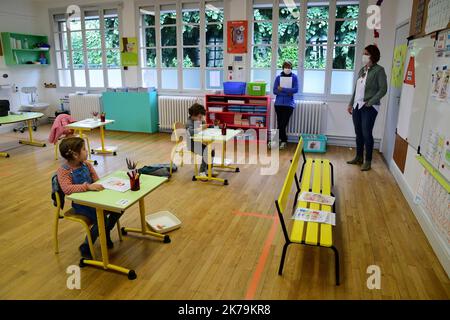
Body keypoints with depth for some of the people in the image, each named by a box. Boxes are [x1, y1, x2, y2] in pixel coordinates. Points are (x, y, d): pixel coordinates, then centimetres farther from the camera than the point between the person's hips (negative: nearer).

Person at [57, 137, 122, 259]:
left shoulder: (86, 165, 5)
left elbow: (97, 181, 7)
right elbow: (66, 189, -32)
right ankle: (85, 247, -1)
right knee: (101, 219, -25)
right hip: (80, 203, -6)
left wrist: (97, 187, -15)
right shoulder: (63, 171, -16)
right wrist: (87, 187, -38)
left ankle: (106, 233, 20)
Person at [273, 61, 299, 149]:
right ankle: (283, 140, 16)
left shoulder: (294, 77, 3)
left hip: (289, 104, -1)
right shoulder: (278, 77, 5)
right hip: (279, 103, 1)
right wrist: (287, 93, -11)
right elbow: (275, 91, -3)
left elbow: (295, 90, -9)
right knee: (280, 123, -1)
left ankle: (283, 140, 12)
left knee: (283, 124, -5)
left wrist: (282, 89, -13)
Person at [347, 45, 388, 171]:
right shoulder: (362, 70, 14)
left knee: (366, 134, -5)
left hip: (369, 108, -7)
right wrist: (351, 104, 16)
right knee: (358, 133, 11)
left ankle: (368, 161, 4)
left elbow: (383, 89, -11)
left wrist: (370, 102, -17)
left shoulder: (379, 70, -6)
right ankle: (359, 157, 23)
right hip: (357, 106, 7)